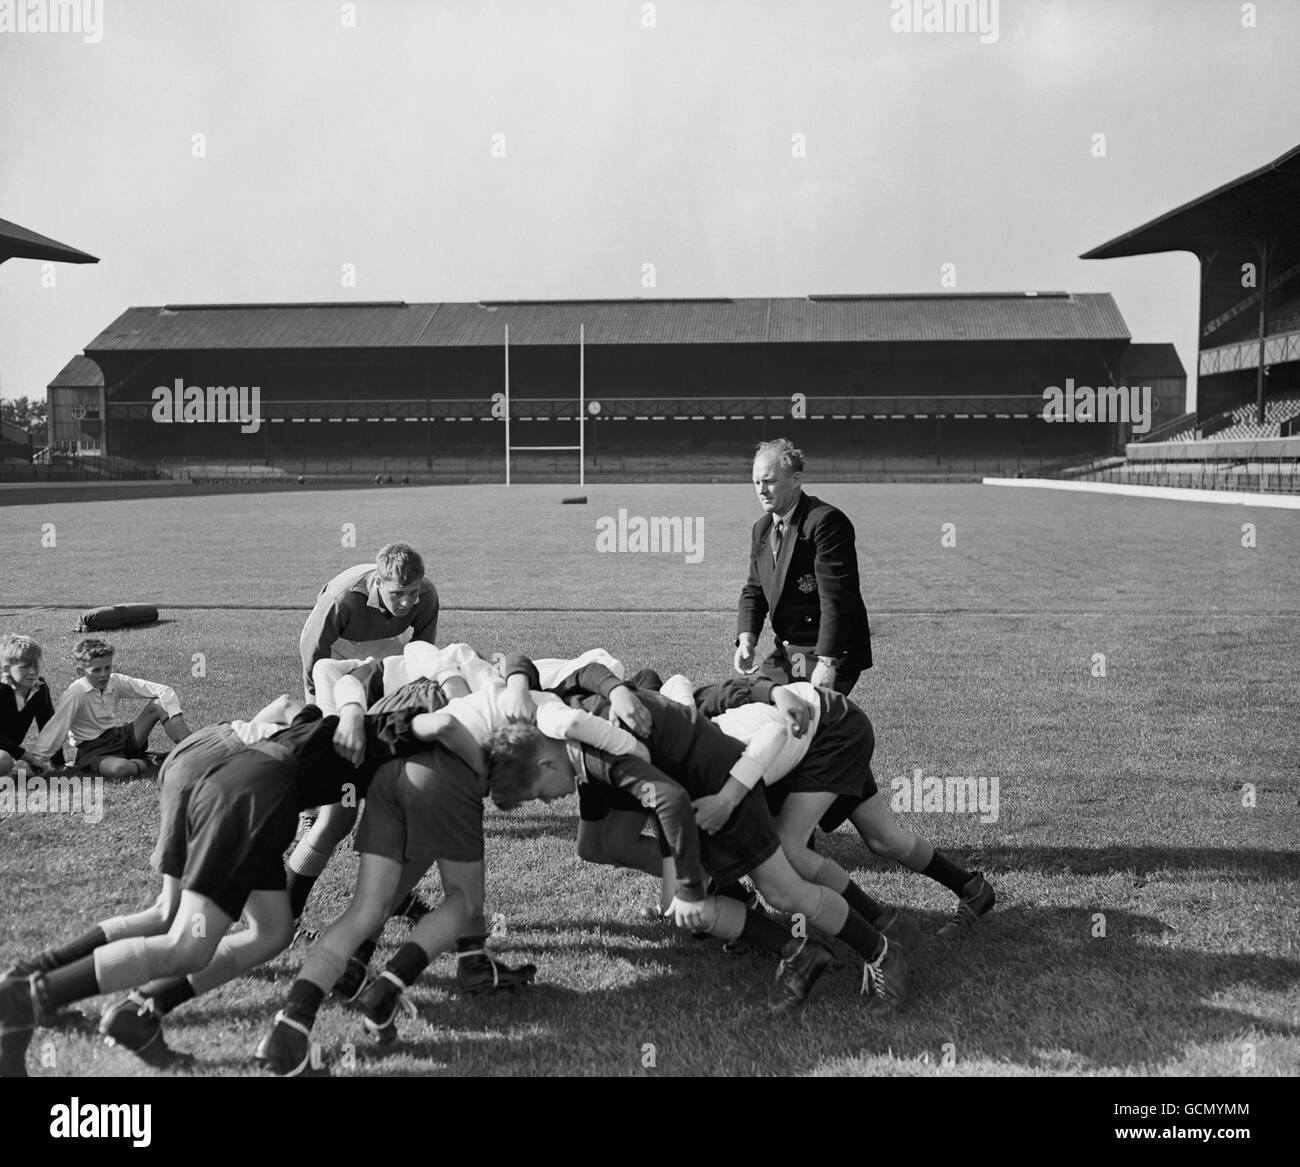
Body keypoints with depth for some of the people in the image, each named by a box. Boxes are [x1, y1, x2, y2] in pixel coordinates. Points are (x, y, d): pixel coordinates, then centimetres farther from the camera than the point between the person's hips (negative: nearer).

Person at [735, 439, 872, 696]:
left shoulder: (826, 521, -18)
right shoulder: (762, 529, 10)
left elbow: (835, 598, -23)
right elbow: (754, 590, 13)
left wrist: (827, 663, -27)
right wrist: (746, 639, -6)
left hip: (831, 652, -8)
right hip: (786, 652, 8)